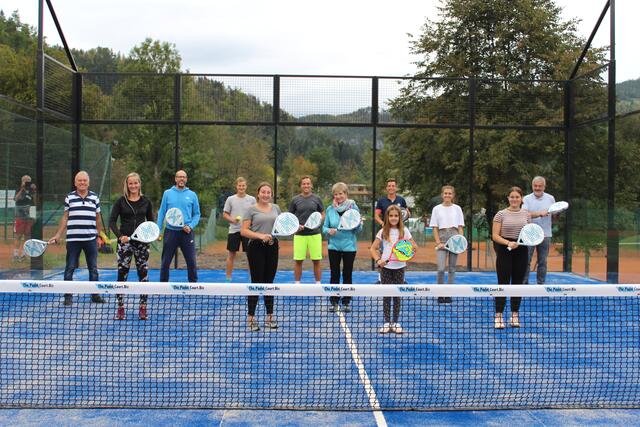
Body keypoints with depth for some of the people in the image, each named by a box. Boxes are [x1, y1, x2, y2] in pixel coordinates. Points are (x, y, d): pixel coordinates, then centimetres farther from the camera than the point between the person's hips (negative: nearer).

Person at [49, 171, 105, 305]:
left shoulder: (94, 197, 8)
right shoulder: (69, 197, 4)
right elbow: (65, 217, 7)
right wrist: (57, 235, 2)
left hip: (91, 239, 2)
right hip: (73, 239, -1)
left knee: (93, 268, 7)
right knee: (70, 268, 3)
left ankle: (95, 295, 16)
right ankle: (68, 296, 11)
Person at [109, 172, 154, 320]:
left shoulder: (146, 202, 7)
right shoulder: (120, 202, 1)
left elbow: (151, 221, 15)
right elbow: (112, 221, -2)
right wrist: (120, 236, -17)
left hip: (142, 242, 2)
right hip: (125, 242, -1)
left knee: (143, 274, 1)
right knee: (122, 273, -1)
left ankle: (143, 308, 8)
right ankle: (120, 308, 7)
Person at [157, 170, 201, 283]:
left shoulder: (192, 195, 4)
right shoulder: (167, 193, 5)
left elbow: (197, 214, 6)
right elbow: (161, 213, 5)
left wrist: (190, 226, -10)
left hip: (187, 232, 0)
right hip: (170, 231, 0)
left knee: (191, 261, 0)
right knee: (166, 261, 7)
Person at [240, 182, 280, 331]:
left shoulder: (276, 208, 12)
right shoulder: (252, 209, -3)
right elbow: (243, 231, -8)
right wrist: (260, 236, -21)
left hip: (272, 247, 5)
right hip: (256, 248, -4)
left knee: (269, 282, 10)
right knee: (256, 282, -2)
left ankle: (269, 316, 18)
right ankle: (251, 318, 8)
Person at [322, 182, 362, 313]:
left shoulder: (353, 207, -4)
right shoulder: (330, 209, 2)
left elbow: (358, 230, -2)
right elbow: (324, 227, 6)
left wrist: (358, 224, -23)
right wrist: (328, 231, -16)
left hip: (349, 246, -1)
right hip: (334, 246, 2)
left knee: (347, 275, 6)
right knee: (334, 274, 5)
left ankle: (346, 302, 16)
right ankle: (334, 302, 14)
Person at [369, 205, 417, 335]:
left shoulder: (404, 231, 3)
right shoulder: (383, 232, 2)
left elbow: (415, 246, 7)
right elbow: (373, 248, 1)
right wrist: (378, 260, -15)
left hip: (399, 266, 0)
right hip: (385, 266, 0)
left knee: (397, 295, 6)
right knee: (386, 295, 4)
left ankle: (395, 322, 15)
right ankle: (386, 322, 11)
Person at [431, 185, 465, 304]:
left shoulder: (457, 208, 9)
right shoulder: (437, 209, 6)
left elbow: (460, 227, 8)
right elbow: (435, 228, 3)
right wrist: (438, 242, -7)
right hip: (442, 237, -1)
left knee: (452, 268, 4)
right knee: (441, 269, -11)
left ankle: (448, 295, 11)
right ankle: (440, 295, 4)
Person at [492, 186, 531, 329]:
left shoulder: (526, 214, 9)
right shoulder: (501, 214, -2)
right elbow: (495, 235, -6)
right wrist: (508, 243, -21)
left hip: (521, 251, 4)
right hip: (504, 252, -3)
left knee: (518, 283, 8)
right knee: (503, 283, -4)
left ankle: (515, 315, 17)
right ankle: (498, 317, 0)